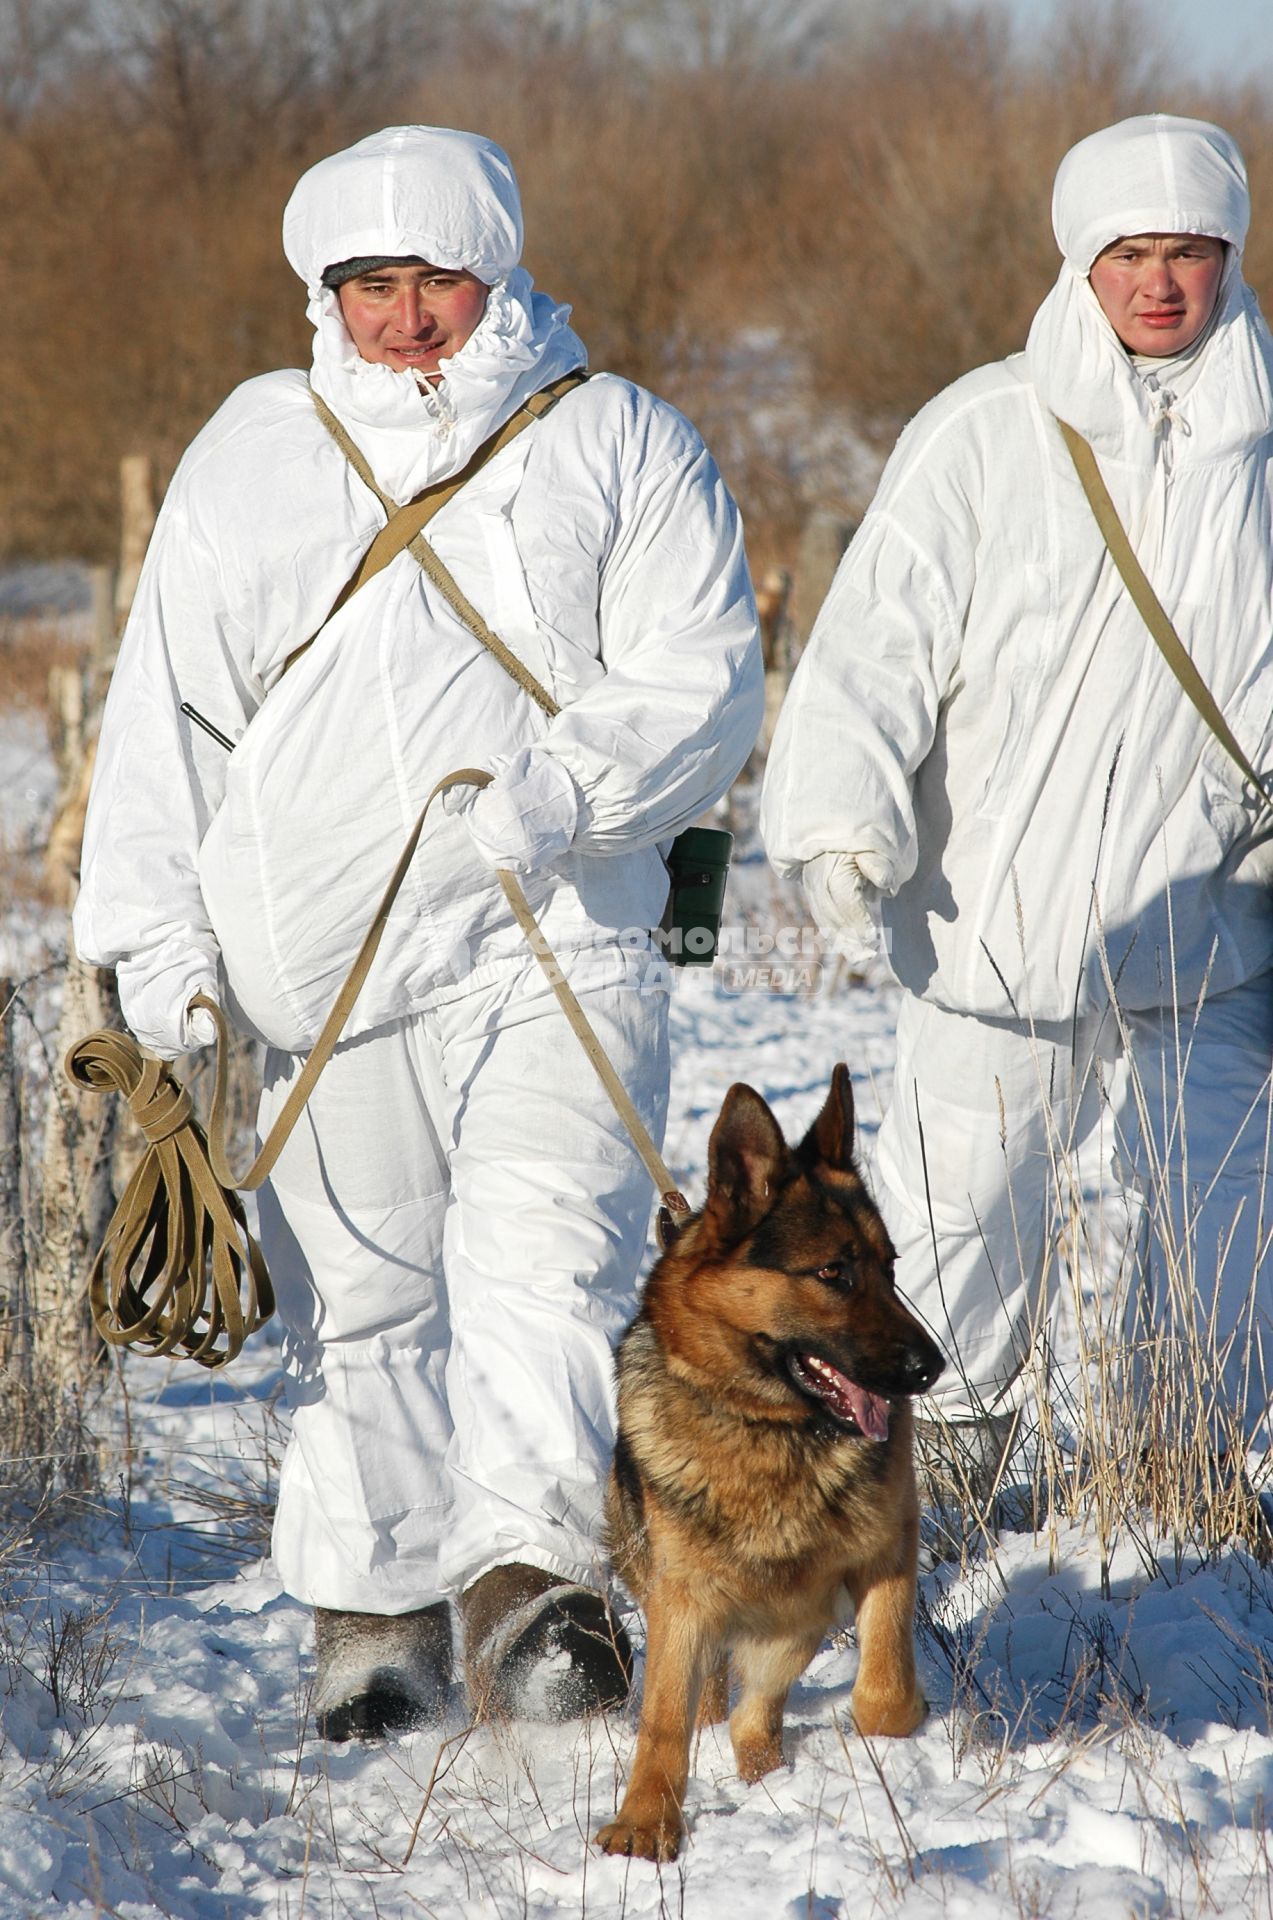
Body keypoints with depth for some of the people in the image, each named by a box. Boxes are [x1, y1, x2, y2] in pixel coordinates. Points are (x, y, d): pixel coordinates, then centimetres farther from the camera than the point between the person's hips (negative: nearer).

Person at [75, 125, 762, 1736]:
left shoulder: (620, 447, 5)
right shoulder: (250, 455, 12)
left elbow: (703, 683, -3)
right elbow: (169, 714, 12)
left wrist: (565, 786, -21)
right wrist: (156, 935, 5)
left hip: (557, 945, -2)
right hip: (325, 958, 2)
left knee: (544, 1248, -19)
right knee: (356, 1293, 6)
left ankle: (532, 1573, -25)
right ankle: (377, 1606, 18)